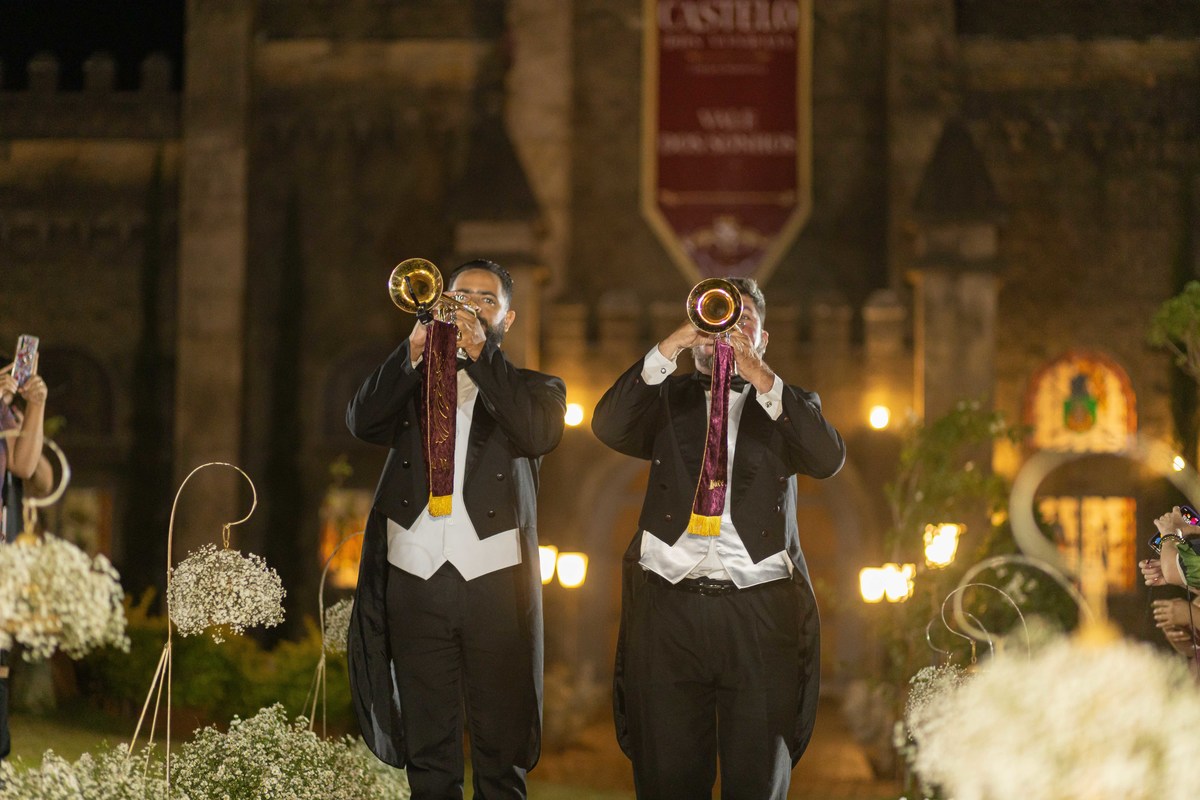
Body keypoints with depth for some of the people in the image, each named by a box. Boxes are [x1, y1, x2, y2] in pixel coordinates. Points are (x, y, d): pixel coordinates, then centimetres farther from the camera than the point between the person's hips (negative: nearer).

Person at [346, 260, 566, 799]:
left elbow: (539, 434, -9)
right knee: (427, 751, 4)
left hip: (495, 582, -1)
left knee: (501, 753, -1)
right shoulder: (412, 384, 17)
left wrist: (481, 353, -16)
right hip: (416, 578, 1)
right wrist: (414, 353, -14)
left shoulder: (534, 388, 13)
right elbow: (363, 422, -2)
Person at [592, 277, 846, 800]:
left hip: (761, 612, 0)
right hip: (668, 605, 1)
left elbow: (829, 459, -5)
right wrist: (666, 352, -12)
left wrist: (762, 380, -13)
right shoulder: (668, 399, 16)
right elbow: (609, 428, -3)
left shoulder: (789, 405, 15)